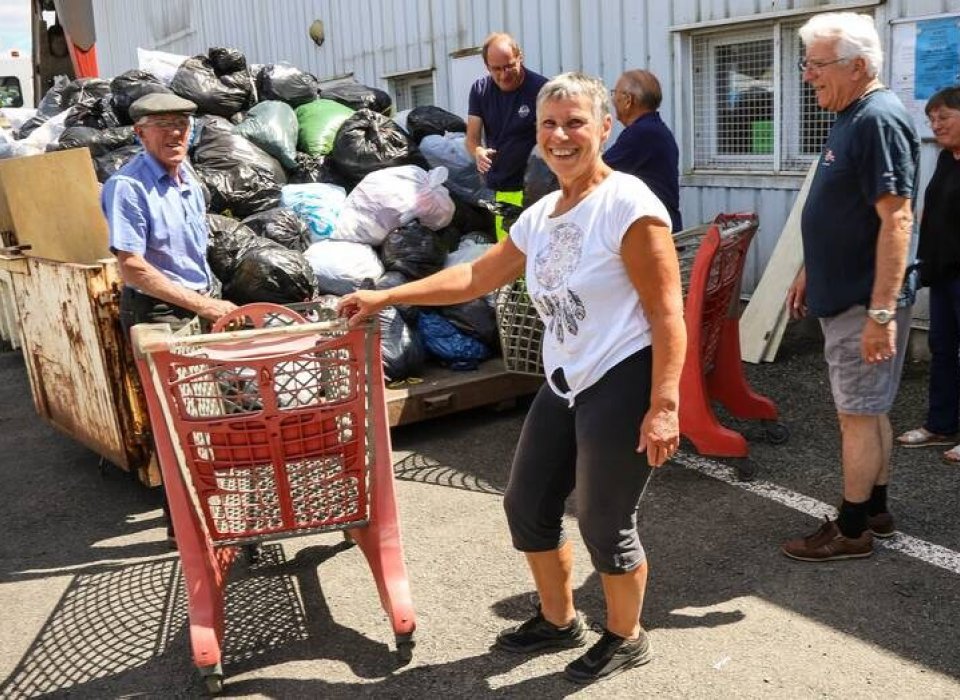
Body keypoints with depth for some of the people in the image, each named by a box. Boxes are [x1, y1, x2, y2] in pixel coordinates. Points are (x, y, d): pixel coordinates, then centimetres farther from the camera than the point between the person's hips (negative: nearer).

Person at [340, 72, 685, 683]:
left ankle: (626, 639, 29)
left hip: (623, 384, -8)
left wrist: (663, 406, -22)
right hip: (566, 384, 9)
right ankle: (558, 620, 39)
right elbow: (475, 277, 19)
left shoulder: (627, 203, -13)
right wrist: (385, 297, 17)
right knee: (528, 506, 16)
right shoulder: (540, 216, 11)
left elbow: (667, 313, -16)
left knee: (606, 525, 2)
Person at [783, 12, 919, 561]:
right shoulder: (852, 119, 12)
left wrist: (881, 312, -27)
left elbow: (897, 219, -24)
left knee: (858, 414, 0)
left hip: (864, 303, -10)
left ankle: (852, 530, 12)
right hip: (845, 294, 10)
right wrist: (809, 274, 23)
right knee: (869, 409, 17)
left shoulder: (879, 120, -18)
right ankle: (876, 510, 30)